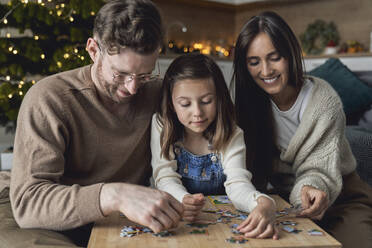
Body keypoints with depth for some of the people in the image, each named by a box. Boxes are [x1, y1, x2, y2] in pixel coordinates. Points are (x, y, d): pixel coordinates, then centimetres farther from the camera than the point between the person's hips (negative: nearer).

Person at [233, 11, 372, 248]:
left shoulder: (324, 100, -16)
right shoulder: (251, 101, -6)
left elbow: (318, 168, -16)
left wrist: (312, 189, -39)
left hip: (336, 195, -2)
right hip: (281, 198, 2)